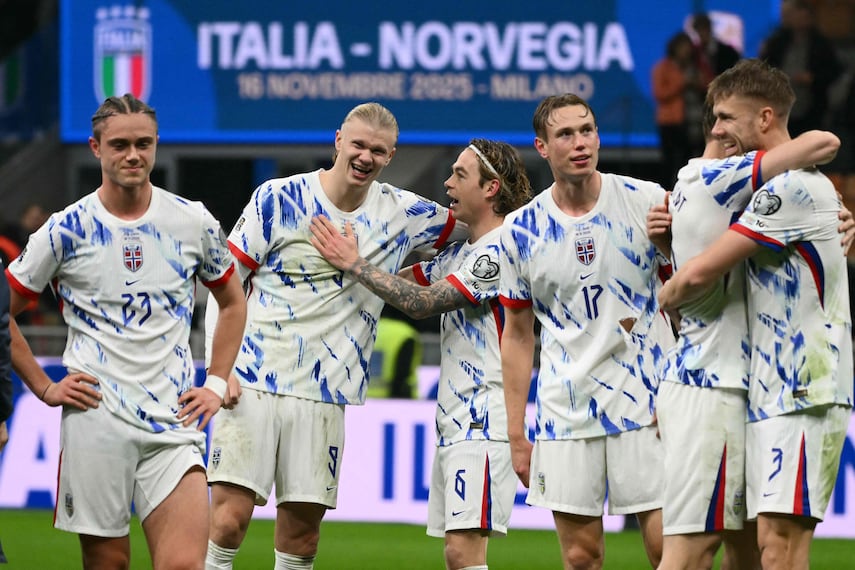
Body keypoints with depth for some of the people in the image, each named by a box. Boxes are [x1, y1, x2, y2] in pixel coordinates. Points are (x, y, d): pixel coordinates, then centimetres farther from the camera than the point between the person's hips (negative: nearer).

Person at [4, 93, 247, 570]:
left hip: (174, 422, 1)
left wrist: (217, 384, 11)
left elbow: (233, 302, 21)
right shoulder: (67, 230, -1)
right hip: (97, 418, -1)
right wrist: (44, 387, 2)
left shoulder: (194, 222, 5)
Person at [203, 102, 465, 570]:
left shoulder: (401, 214, 8)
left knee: (302, 531, 3)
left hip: (325, 396, 3)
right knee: (228, 520, -13)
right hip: (253, 385, -3)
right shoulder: (279, 198, -1)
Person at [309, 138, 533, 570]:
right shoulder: (463, 252, 19)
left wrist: (353, 262, -9)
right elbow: (407, 279, 25)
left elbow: (422, 303, -16)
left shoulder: (499, 251, -12)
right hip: (454, 421, 10)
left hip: (483, 421, -10)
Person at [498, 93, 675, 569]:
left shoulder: (647, 201, -2)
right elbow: (518, 336, 11)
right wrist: (516, 434, 7)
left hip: (648, 401, -2)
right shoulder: (521, 229, 4)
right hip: (565, 410, 2)